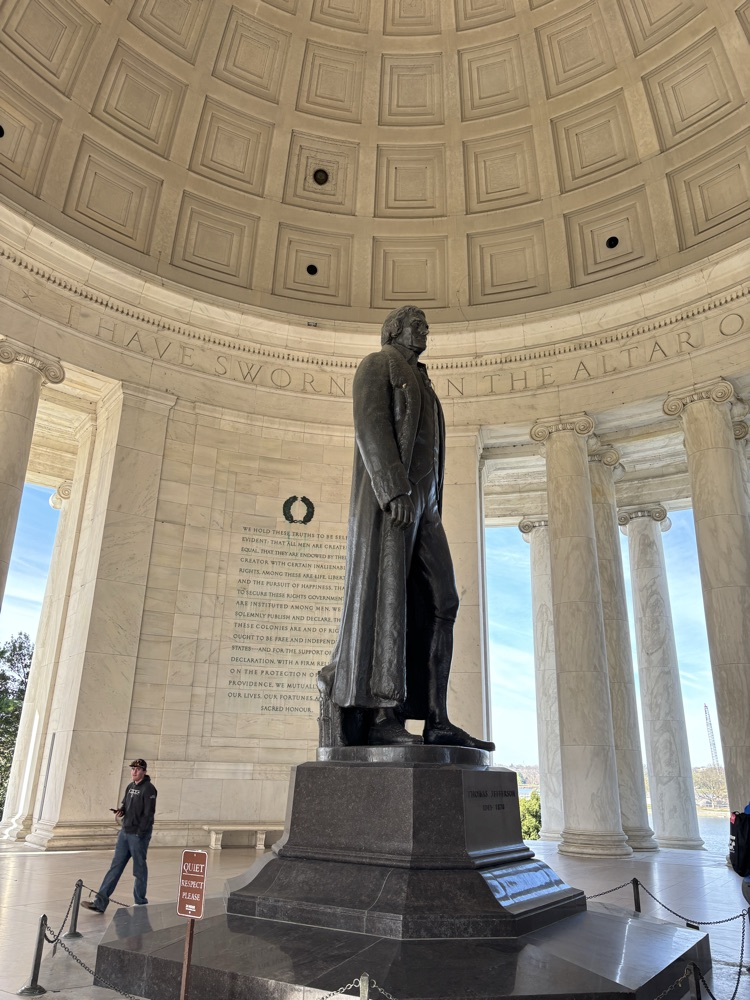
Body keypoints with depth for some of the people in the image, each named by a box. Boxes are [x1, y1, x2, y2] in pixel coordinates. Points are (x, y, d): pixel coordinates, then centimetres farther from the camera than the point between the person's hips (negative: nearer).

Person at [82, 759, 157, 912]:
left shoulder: (148, 789, -12)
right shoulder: (130, 787, 11)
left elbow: (149, 813, -16)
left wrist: (140, 833, -19)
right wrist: (121, 810, -1)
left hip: (139, 834, -7)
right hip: (125, 832, 7)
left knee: (139, 869, 4)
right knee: (115, 866, 7)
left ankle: (140, 904, 16)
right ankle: (100, 902, 8)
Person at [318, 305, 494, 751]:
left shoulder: (421, 386, 34)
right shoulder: (377, 365, 8)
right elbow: (371, 426, -10)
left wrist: (431, 513, 18)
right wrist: (395, 491, -23)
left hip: (421, 503, 9)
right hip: (387, 495, -9)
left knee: (439, 605, -4)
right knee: (384, 601, -16)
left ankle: (436, 718, -7)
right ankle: (380, 717, -18)